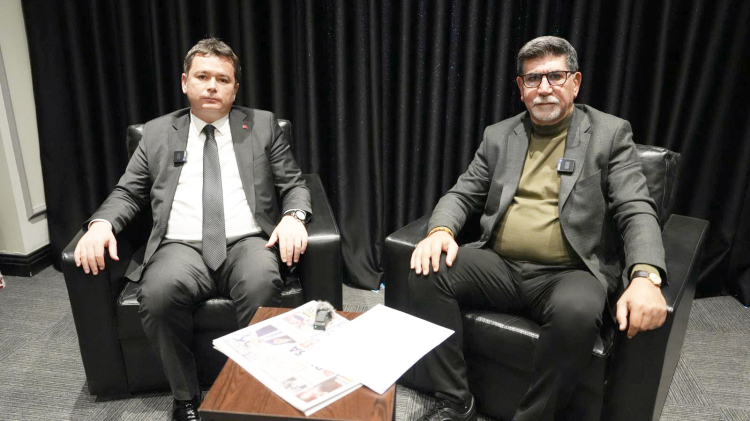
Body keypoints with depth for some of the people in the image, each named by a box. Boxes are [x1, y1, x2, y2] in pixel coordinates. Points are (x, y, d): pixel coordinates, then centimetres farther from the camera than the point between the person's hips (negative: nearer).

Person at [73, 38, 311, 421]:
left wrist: (293, 216, -11)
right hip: (182, 246, 1)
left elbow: (293, 184, 11)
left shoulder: (262, 125, 14)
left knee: (263, 285, -35)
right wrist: (101, 222, -4)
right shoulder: (157, 133, 18)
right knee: (158, 292, -32)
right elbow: (128, 192, 18)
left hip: (247, 243, -1)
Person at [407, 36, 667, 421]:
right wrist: (441, 230, -13)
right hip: (499, 265, 3)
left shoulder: (610, 134, 4)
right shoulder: (498, 135, 13)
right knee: (426, 271, -20)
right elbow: (462, 194, 11)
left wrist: (646, 277, -24)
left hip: (571, 273, -3)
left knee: (577, 312, -36)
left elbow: (637, 210, -5)